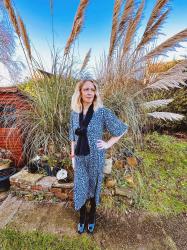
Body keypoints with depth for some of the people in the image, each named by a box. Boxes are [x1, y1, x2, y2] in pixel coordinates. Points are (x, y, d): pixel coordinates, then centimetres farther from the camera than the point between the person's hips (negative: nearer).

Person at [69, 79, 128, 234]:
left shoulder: (103, 112, -14)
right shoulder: (74, 113, -2)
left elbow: (123, 129, -6)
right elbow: (73, 137, 7)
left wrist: (108, 144, -9)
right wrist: (73, 157, 7)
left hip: (95, 158, -2)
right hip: (80, 158, 3)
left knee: (94, 188, 18)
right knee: (80, 189, 16)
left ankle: (92, 217, 48)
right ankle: (82, 218, 46)